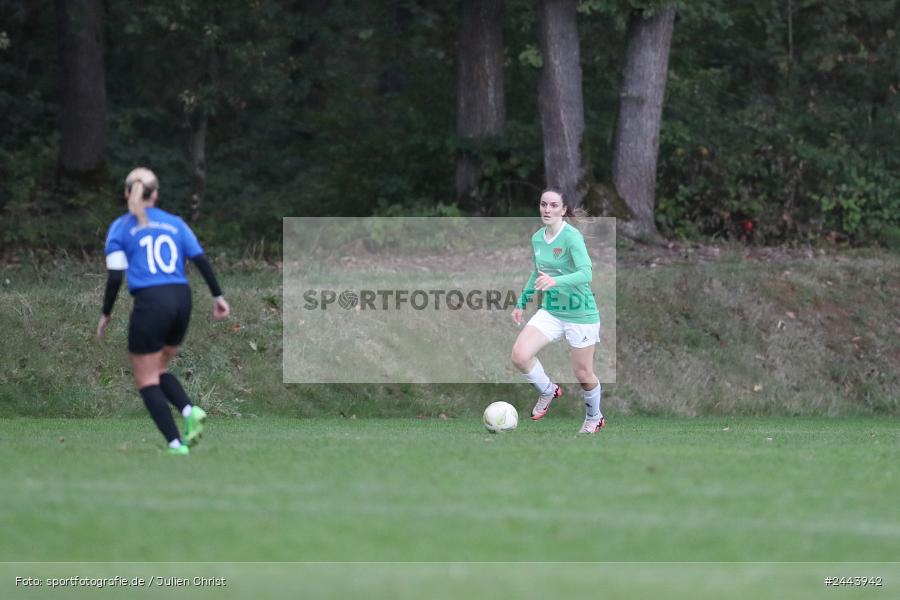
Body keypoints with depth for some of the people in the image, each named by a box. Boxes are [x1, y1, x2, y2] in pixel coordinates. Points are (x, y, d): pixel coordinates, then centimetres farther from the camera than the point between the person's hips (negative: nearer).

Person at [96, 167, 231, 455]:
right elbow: (201, 260, 7)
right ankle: (190, 411, -5)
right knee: (159, 370, 22)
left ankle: (176, 445, -9)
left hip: (150, 302, -5)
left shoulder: (120, 227, 3)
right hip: (181, 299, 5)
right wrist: (217, 296, 15)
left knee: (147, 380, 4)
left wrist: (106, 314, 8)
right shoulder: (174, 223, 13)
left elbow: (114, 276, -2)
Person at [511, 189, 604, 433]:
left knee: (583, 373, 6)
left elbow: (586, 273, -32)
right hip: (550, 310, 6)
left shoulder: (571, 236, -20)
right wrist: (522, 302, 20)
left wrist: (555, 281, -47)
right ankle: (547, 391, 13)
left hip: (580, 313, -6)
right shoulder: (537, 238, 2)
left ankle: (594, 418, 34)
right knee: (520, 355, -15)